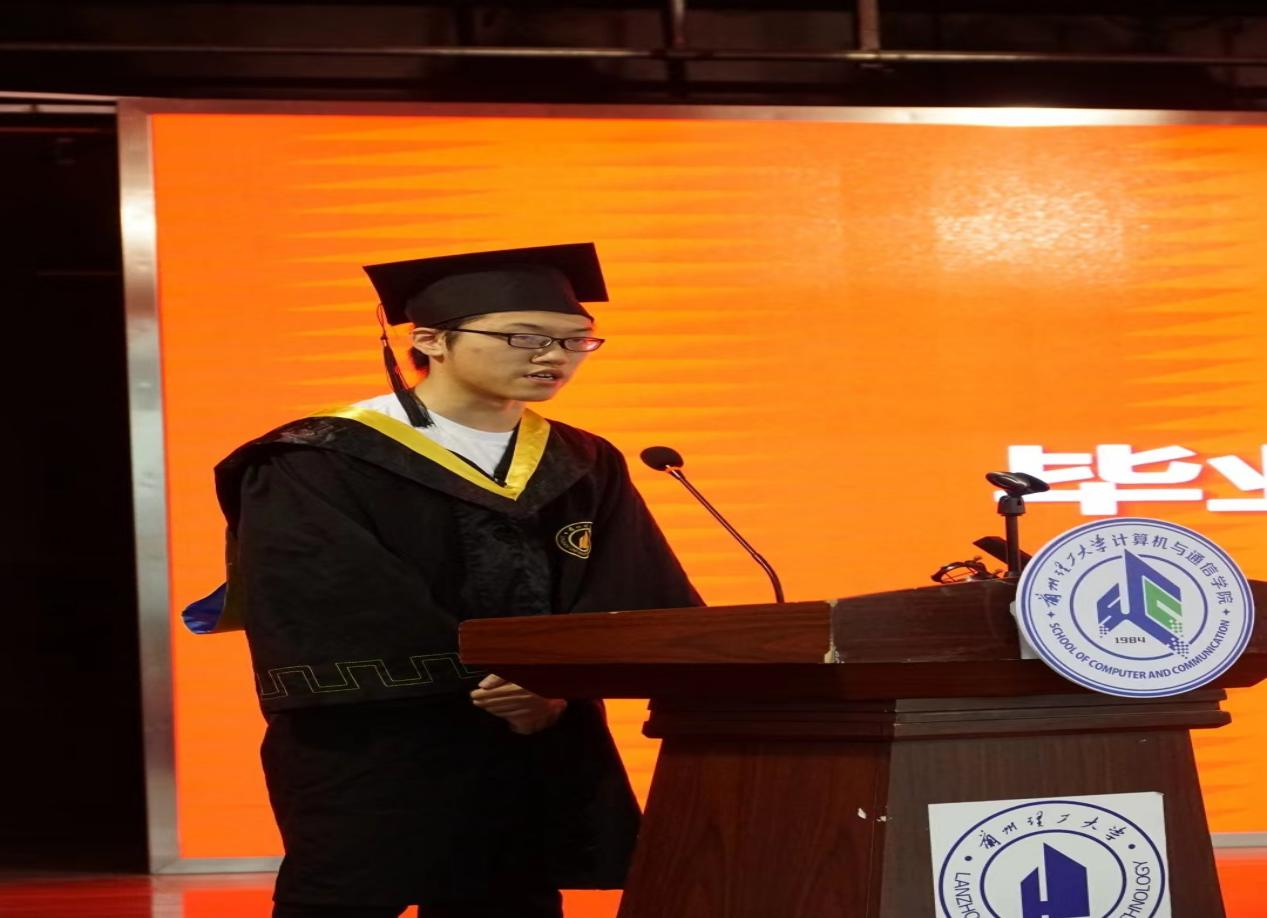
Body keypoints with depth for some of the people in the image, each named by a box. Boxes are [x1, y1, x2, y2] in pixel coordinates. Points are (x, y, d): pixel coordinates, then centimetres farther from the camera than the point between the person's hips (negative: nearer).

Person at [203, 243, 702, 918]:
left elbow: (640, 603, 2)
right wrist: (486, 678, -22)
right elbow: (327, 609, -16)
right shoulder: (318, 467, -5)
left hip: (538, 768, 5)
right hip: (366, 768, -5)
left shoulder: (587, 470, 12)